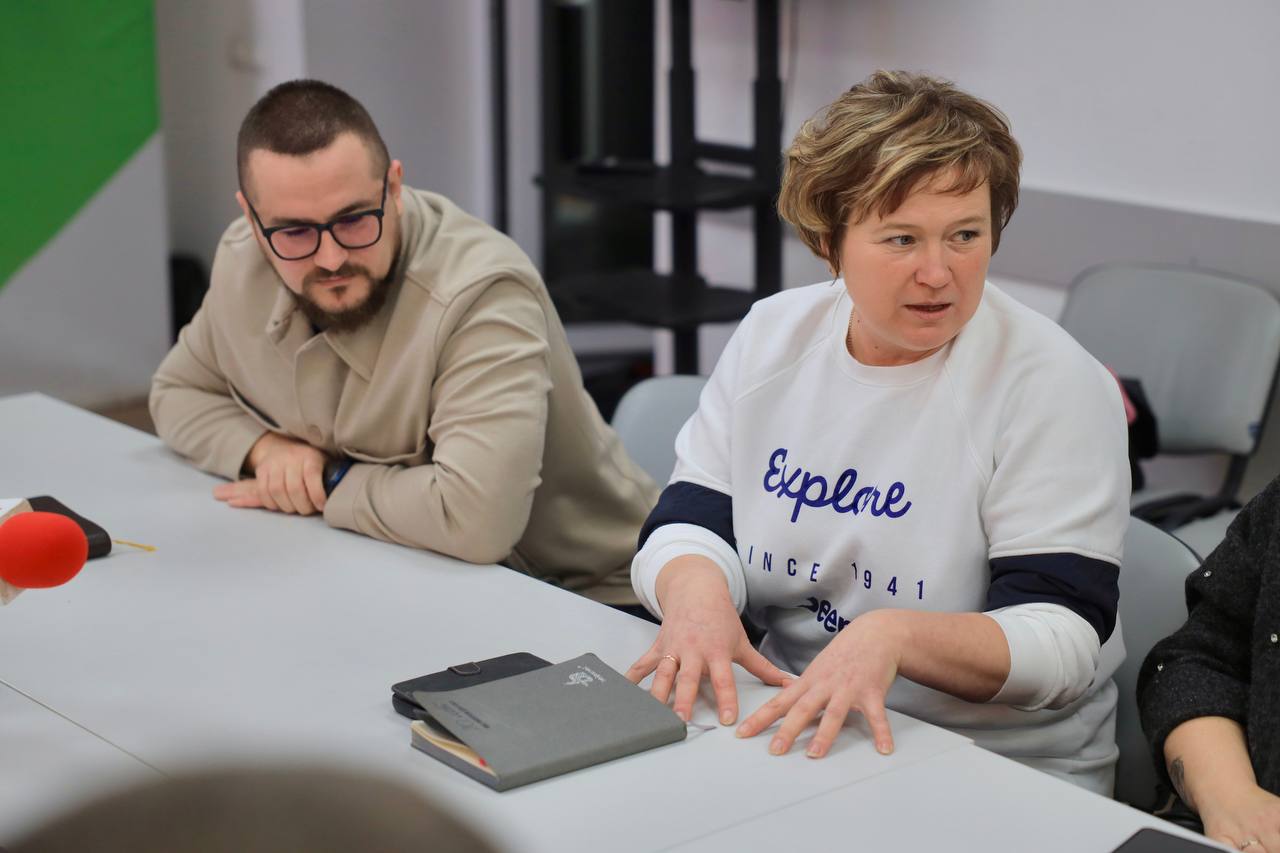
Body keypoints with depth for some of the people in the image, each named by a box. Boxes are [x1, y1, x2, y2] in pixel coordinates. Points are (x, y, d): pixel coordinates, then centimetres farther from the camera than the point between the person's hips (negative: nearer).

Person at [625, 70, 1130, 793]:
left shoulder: (1055, 384, -11)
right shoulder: (771, 334, 4)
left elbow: (1063, 642, -17)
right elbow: (686, 519, 2)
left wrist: (894, 636, -36)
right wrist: (695, 586, -23)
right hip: (784, 729, 5)